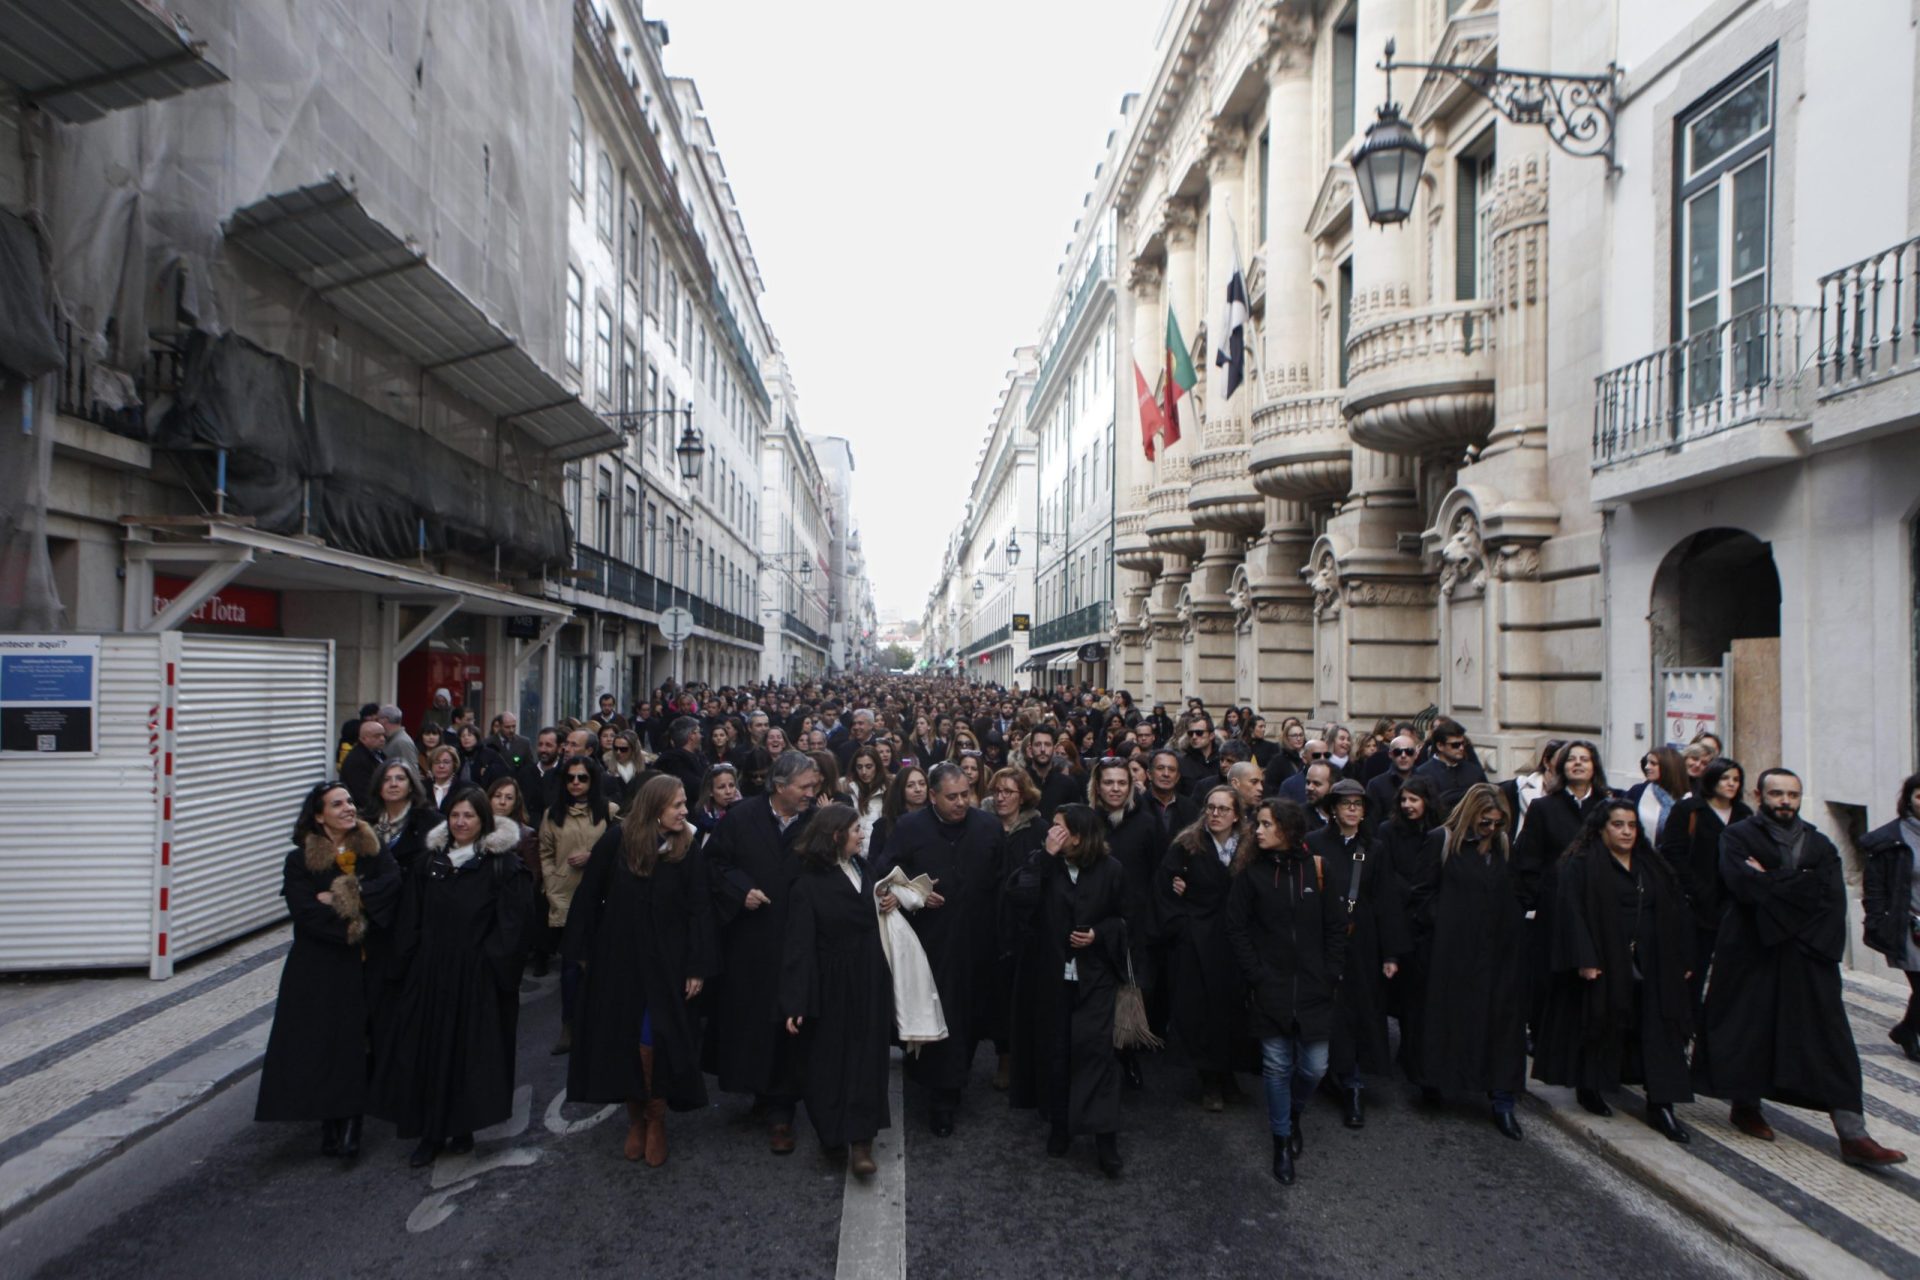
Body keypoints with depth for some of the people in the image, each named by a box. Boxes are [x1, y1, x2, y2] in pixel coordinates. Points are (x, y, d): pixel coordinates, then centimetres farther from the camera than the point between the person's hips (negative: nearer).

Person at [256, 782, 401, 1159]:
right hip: (319, 968, -2)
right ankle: (330, 1125, 15)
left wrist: (344, 897, -18)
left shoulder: (371, 850, 5)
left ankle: (350, 1127, 6)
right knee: (320, 1045, 1)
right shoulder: (300, 860, -3)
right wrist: (352, 924, -12)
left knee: (355, 1045, 1)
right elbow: (306, 912, -14)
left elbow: (392, 882, -13)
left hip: (365, 968, 2)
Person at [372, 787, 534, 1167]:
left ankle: (462, 1128, 21)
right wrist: (407, 964, 3)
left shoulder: (503, 864, -8)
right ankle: (430, 1133, 19)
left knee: (471, 1051, 4)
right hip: (429, 975, 4)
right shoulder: (429, 861, 7)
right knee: (427, 1051, 7)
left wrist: (490, 960, -14)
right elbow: (408, 919, 9)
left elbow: (513, 921, -10)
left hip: (478, 978, -4)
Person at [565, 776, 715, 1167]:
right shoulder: (617, 840, -8)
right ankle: (635, 1118, 25)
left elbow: (700, 911, -6)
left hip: (664, 963, -1)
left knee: (654, 1042, -2)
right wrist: (582, 951, 2)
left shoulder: (688, 851, -7)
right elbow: (589, 896, -1)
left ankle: (655, 1120, 17)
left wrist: (698, 967, -9)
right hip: (616, 958, 1)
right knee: (622, 1040, 8)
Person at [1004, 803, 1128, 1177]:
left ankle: (1104, 1135, 0)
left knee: (1094, 1046, -8)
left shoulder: (1110, 871, -4)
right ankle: (1060, 1124, 26)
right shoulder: (1038, 863, -2)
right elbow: (1017, 899, -20)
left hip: (1094, 974, -1)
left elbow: (1121, 918, 9)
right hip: (1049, 974, 2)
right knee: (1054, 1047, 9)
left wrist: (1098, 934, -11)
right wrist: (1046, 856, -24)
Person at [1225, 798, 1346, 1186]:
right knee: (1277, 1066, 5)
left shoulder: (1316, 869, 0)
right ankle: (1282, 1139, 24)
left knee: (1314, 1067, 4)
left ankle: (1293, 1114, 35)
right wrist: (1256, 976, -8)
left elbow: (1336, 927, 4)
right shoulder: (1251, 872, -4)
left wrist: (1331, 975, -2)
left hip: (1314, 990, 1)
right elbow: (1237, 928, -3)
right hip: (1270, 990, -1)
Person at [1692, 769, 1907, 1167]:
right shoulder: (1738, 837, 1)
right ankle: (1745, 1105, 25)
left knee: (1830, 1041, 0)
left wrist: (1770, 882, -11)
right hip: (1751, 954, -3)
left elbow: (1832, 896, -2)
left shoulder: (1819, 844, 12)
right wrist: (1798, 886, -10)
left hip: (1807, 956, 3)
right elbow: (1742, 885, -16)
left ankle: (1853, 1135, 1)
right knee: (1749, 1030, 6)